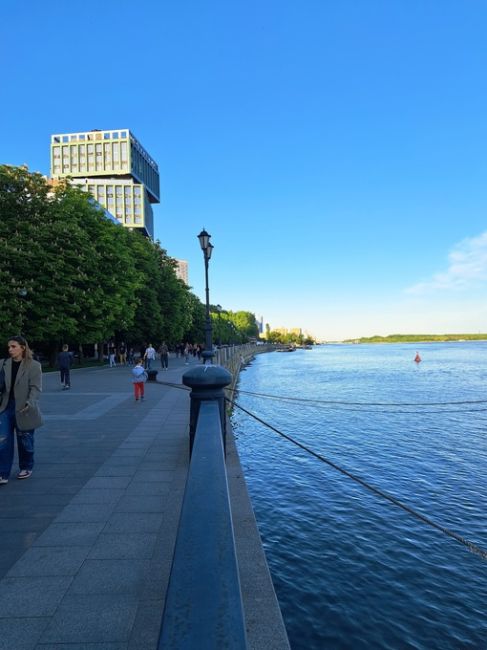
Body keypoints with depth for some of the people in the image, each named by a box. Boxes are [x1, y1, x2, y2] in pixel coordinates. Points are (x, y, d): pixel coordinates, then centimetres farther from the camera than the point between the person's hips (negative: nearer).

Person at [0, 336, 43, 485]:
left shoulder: (34, 365, -8)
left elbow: (36, 387, -12)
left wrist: (30, 403, -25)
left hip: (23, 410, -3)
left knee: (25, 441, 12)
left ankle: (26, 468, 33)